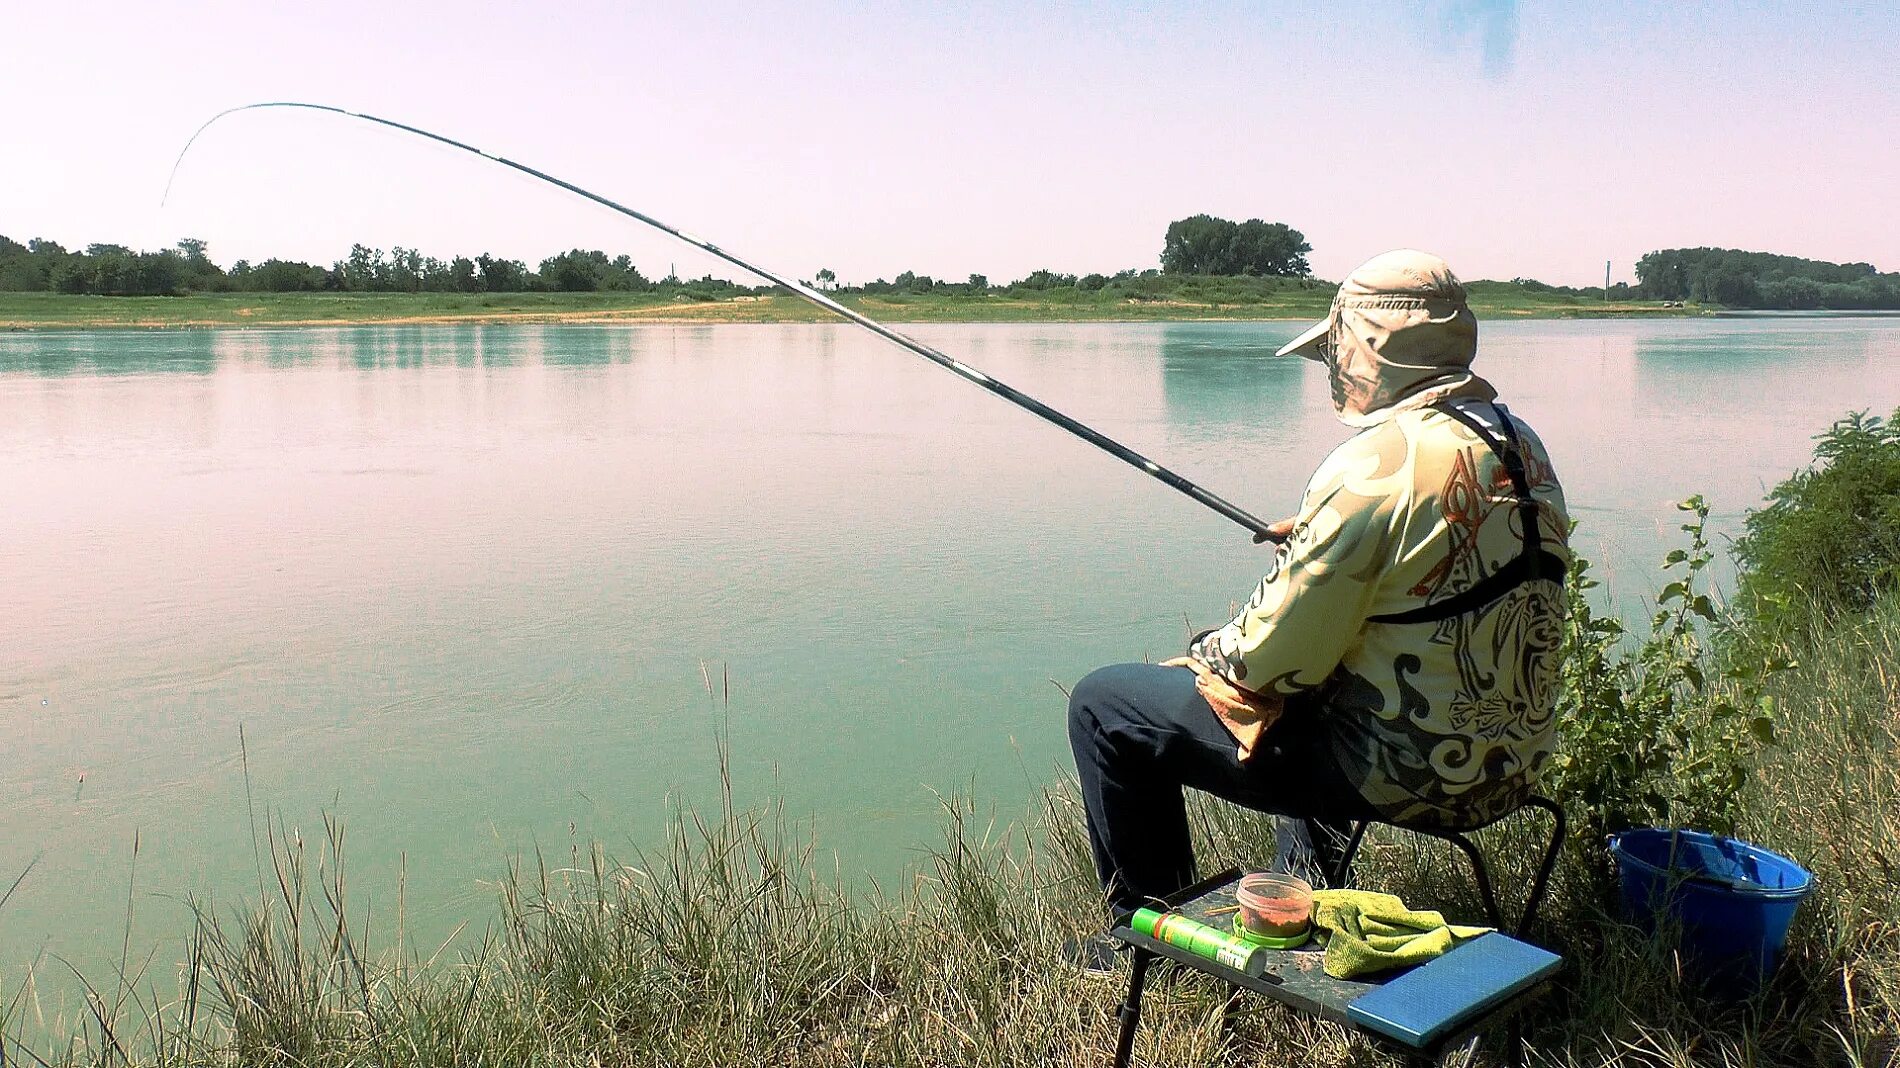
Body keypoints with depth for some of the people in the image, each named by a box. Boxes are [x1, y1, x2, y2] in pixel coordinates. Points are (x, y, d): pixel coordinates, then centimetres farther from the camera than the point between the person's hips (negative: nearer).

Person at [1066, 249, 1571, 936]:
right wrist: (1317, 542, 14)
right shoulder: (1522, 445, 4)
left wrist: (1205, 661, 0)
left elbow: (1273, 657, -22)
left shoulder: (1379, 461, -24)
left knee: (1103, 704, 1)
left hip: (1404, 774, -9)